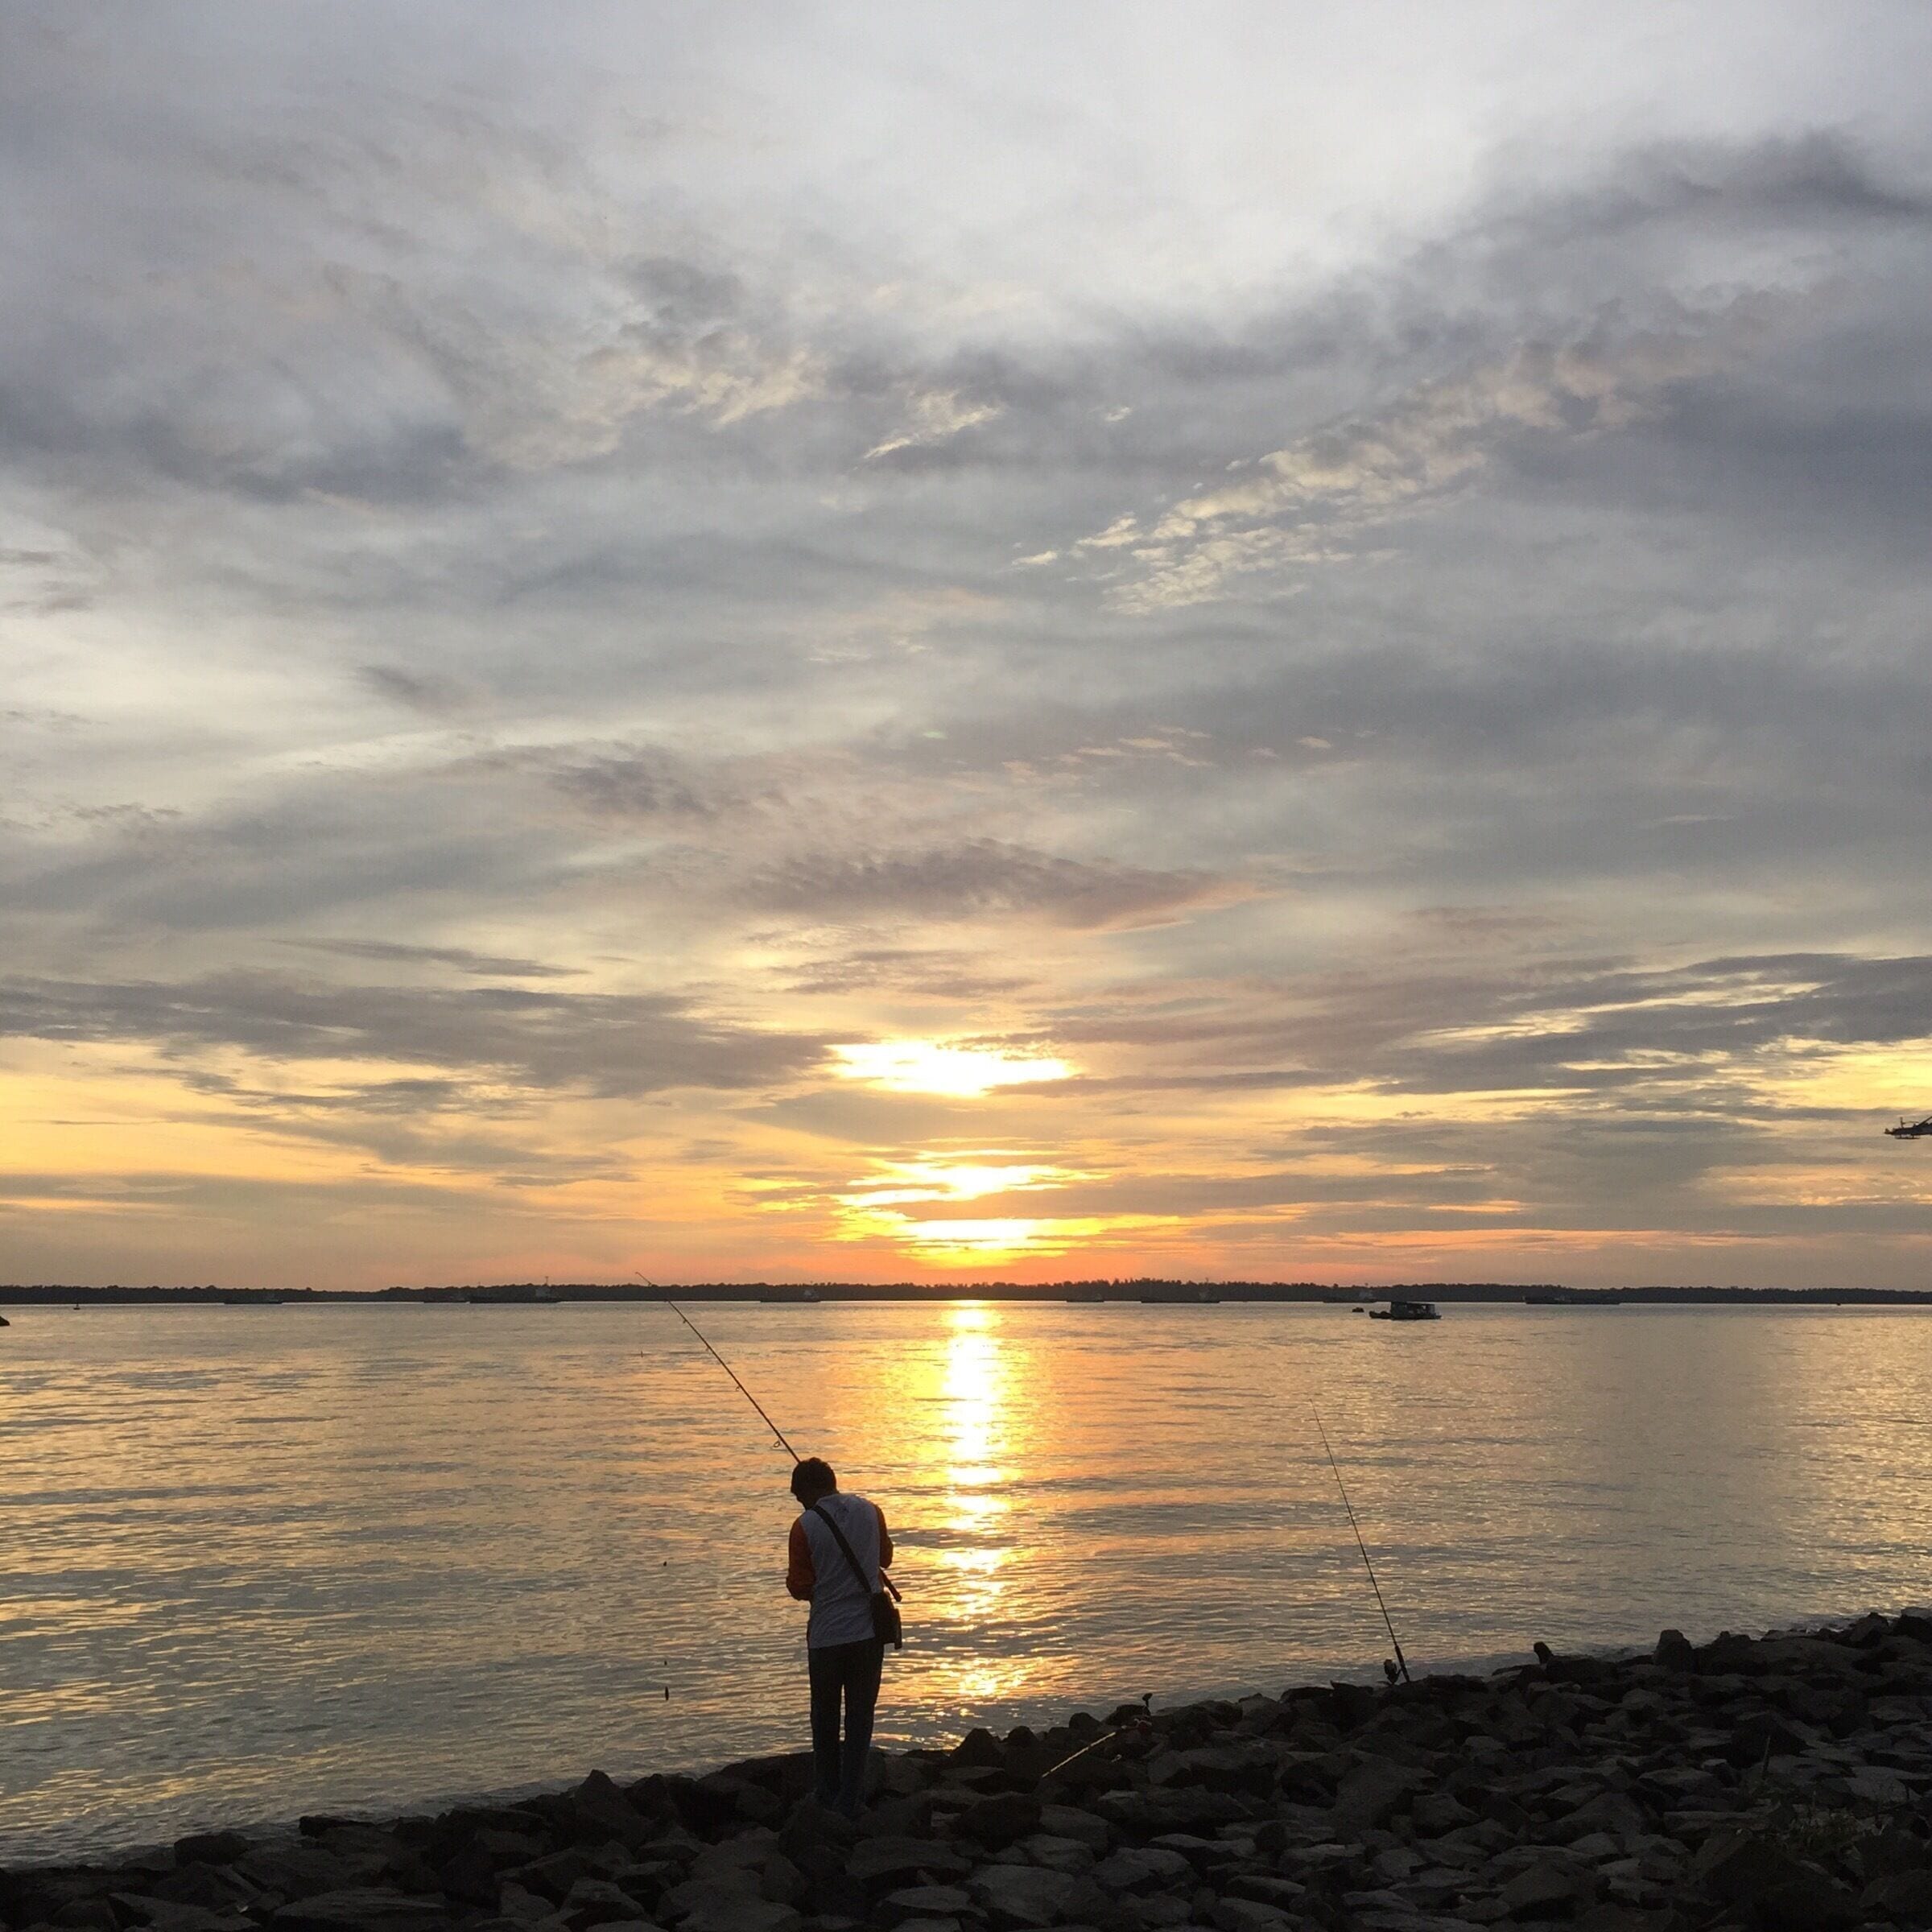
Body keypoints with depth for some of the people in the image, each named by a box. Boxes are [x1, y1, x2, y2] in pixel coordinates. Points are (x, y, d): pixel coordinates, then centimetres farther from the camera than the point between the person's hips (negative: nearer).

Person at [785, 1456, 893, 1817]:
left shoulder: (806, 1526, -12)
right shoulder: (871, 1512, -1)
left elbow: (799, 1587, -6)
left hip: (826, 1635, -2)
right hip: (868, 1631, 2)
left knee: (825, 1718, 15)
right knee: (860, 1717, 9)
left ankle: (828, 1796, 23)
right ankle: (851, 1801, 8)